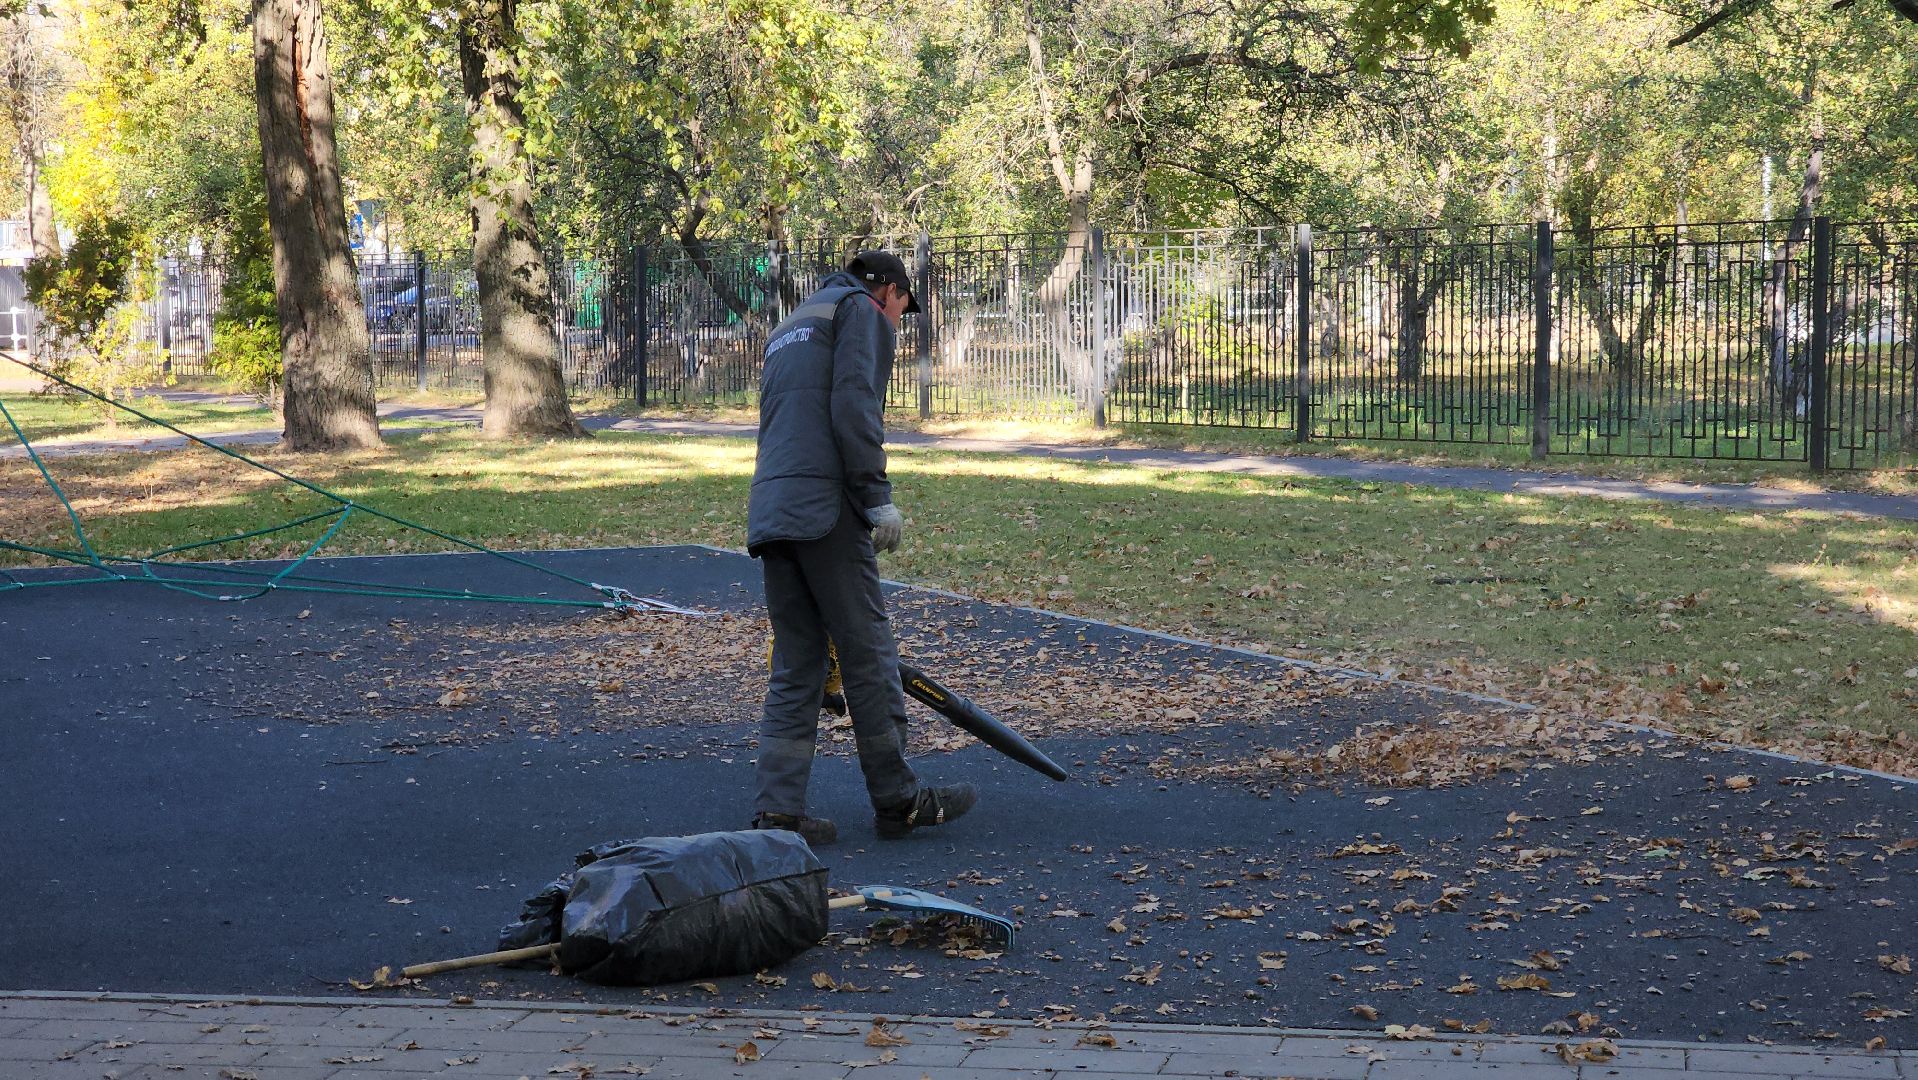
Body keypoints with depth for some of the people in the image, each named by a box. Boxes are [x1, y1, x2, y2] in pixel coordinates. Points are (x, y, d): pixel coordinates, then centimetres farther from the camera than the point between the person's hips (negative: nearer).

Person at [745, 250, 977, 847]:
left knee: (795, 664, 8)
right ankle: (897, 799, 6)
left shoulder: (788, 328, 30)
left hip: (770, 514, 8)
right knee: (868, 653, 0)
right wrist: (878, 498, -12)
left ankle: (778, 810, 1)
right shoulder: (862, 310, 4)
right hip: (826, 507, -8)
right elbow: (853, 406, -12)